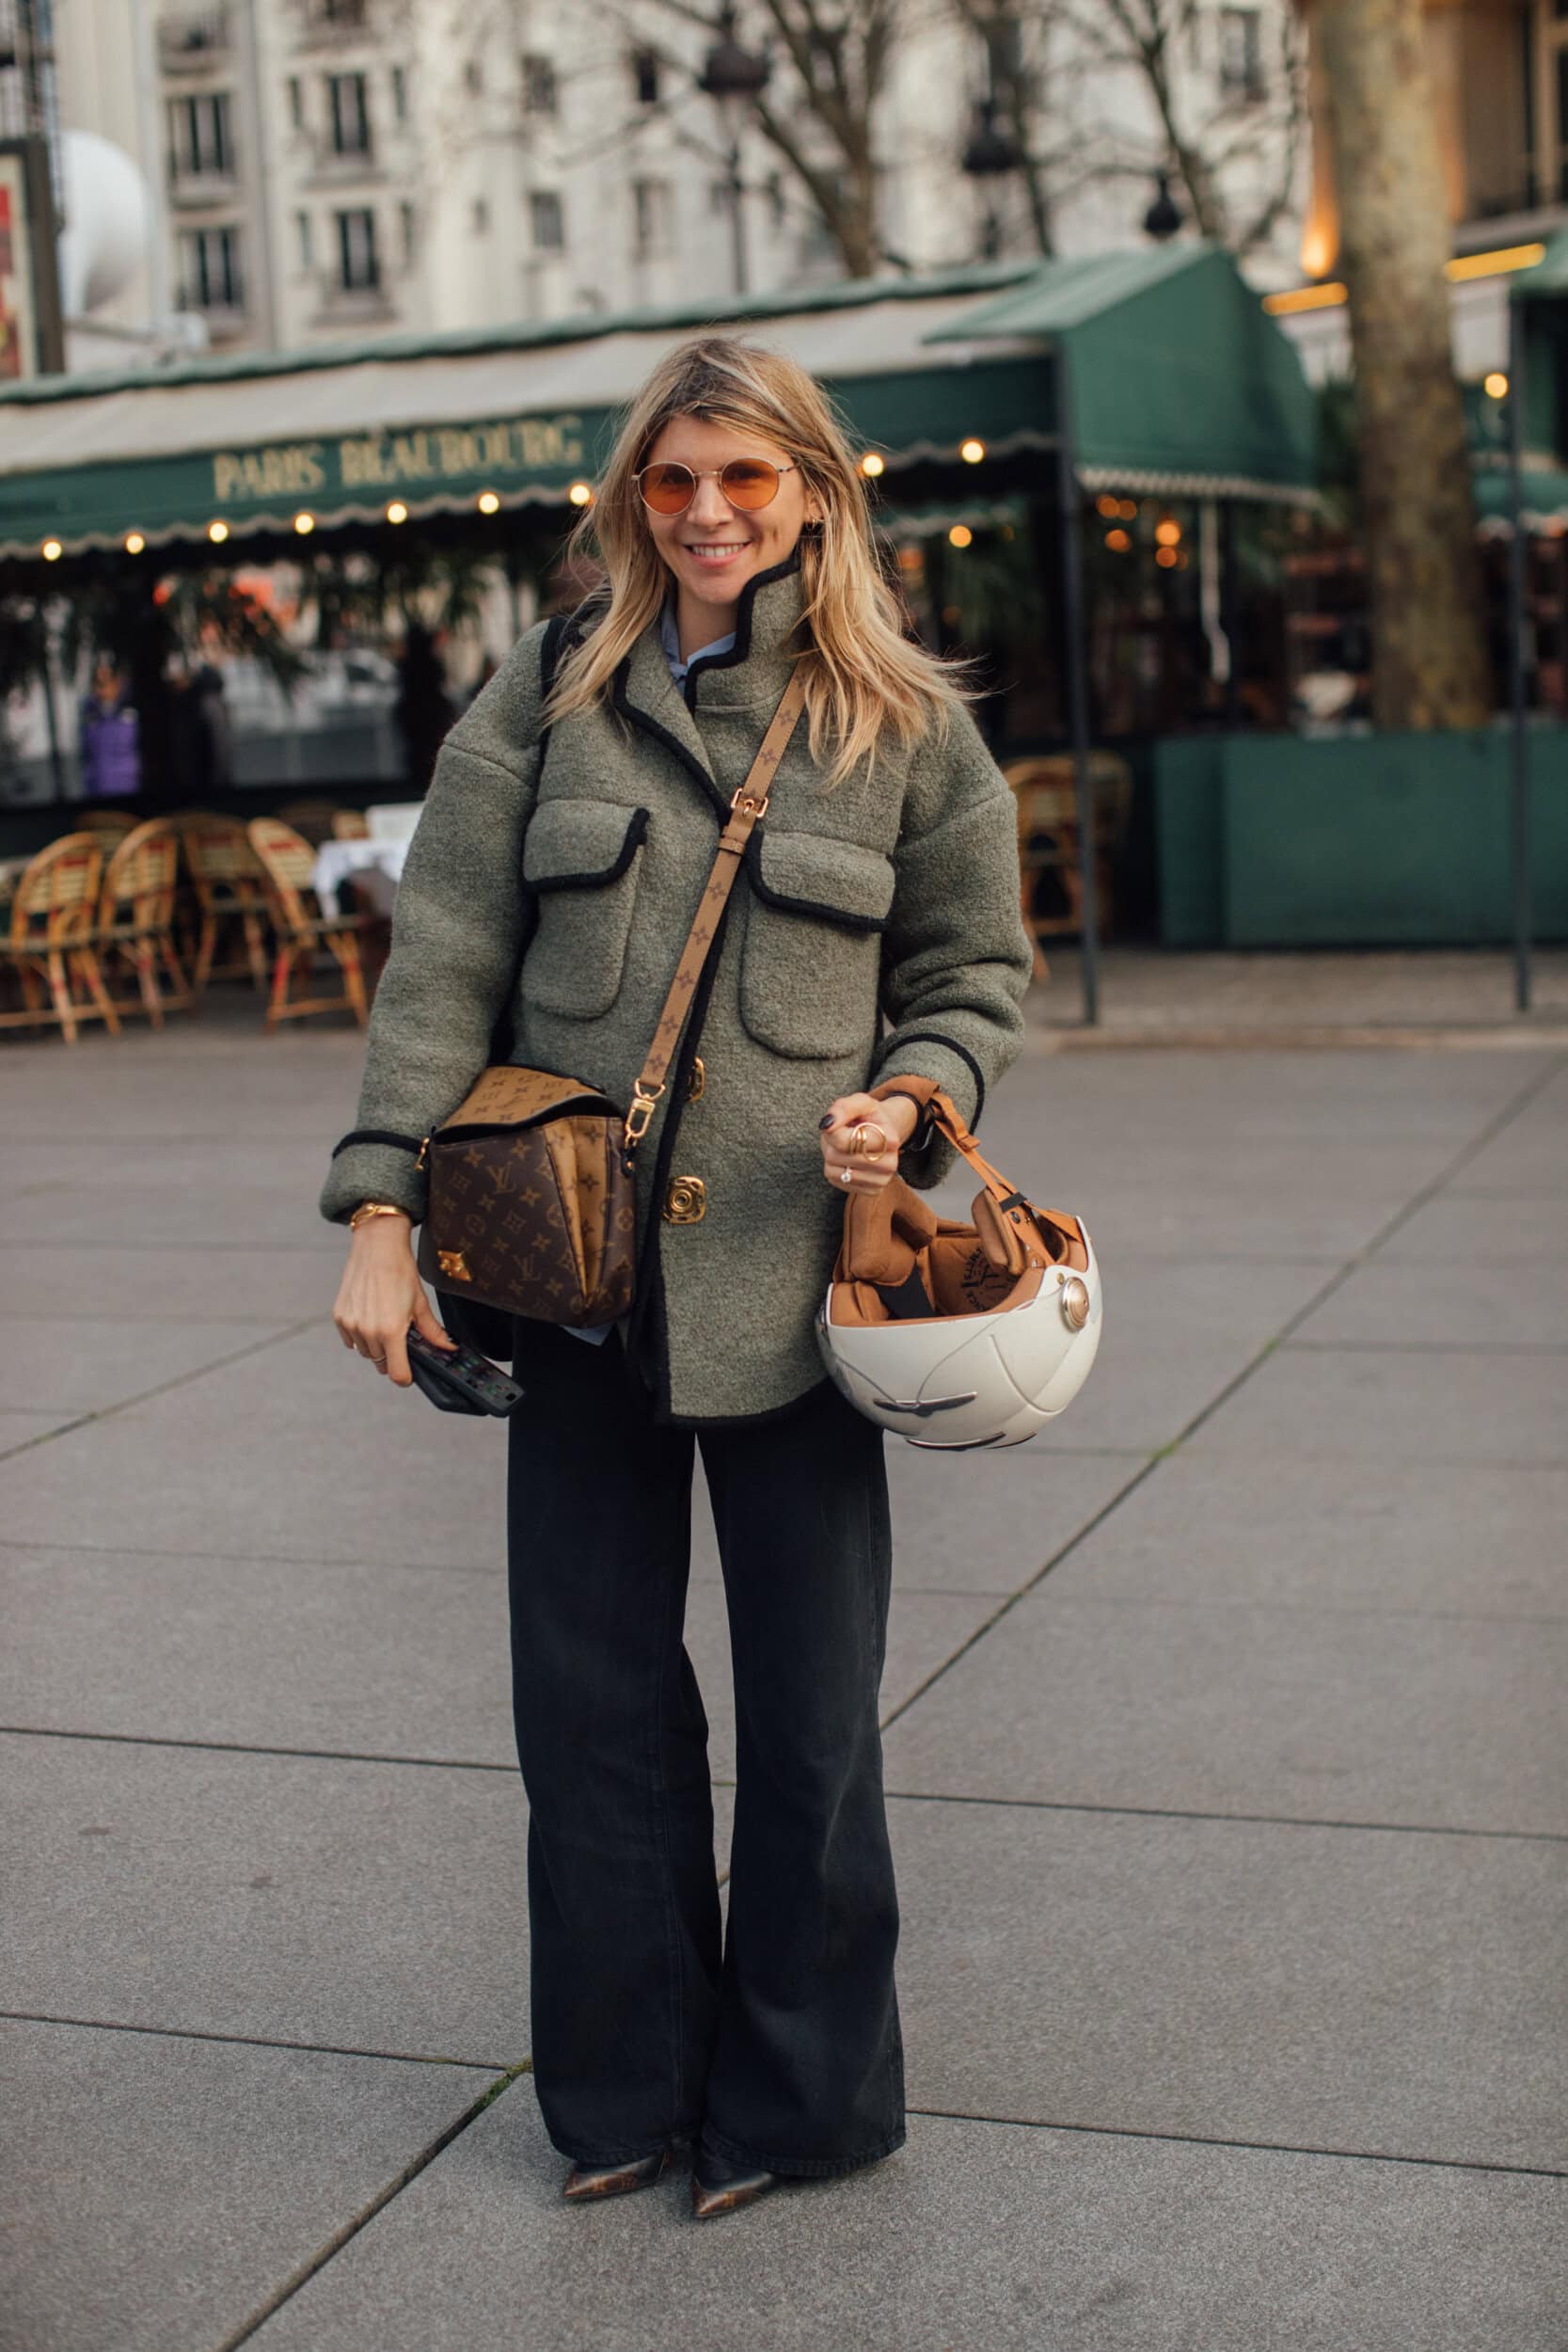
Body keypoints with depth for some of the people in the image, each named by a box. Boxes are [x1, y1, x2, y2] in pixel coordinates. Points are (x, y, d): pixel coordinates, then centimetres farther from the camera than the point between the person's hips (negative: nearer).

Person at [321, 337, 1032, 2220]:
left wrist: (909, 1096, -12)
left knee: (810, 1712, 7)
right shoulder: (548, 697, 5)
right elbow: (442, 955, 2)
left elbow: (977, 975, 9)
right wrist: (382, 1209, -5)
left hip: (789, 1278, -1)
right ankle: (625, 2085, 29)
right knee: (591, 1701, 10)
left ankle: (799, 2095, 27)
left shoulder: (907, 725, 3)